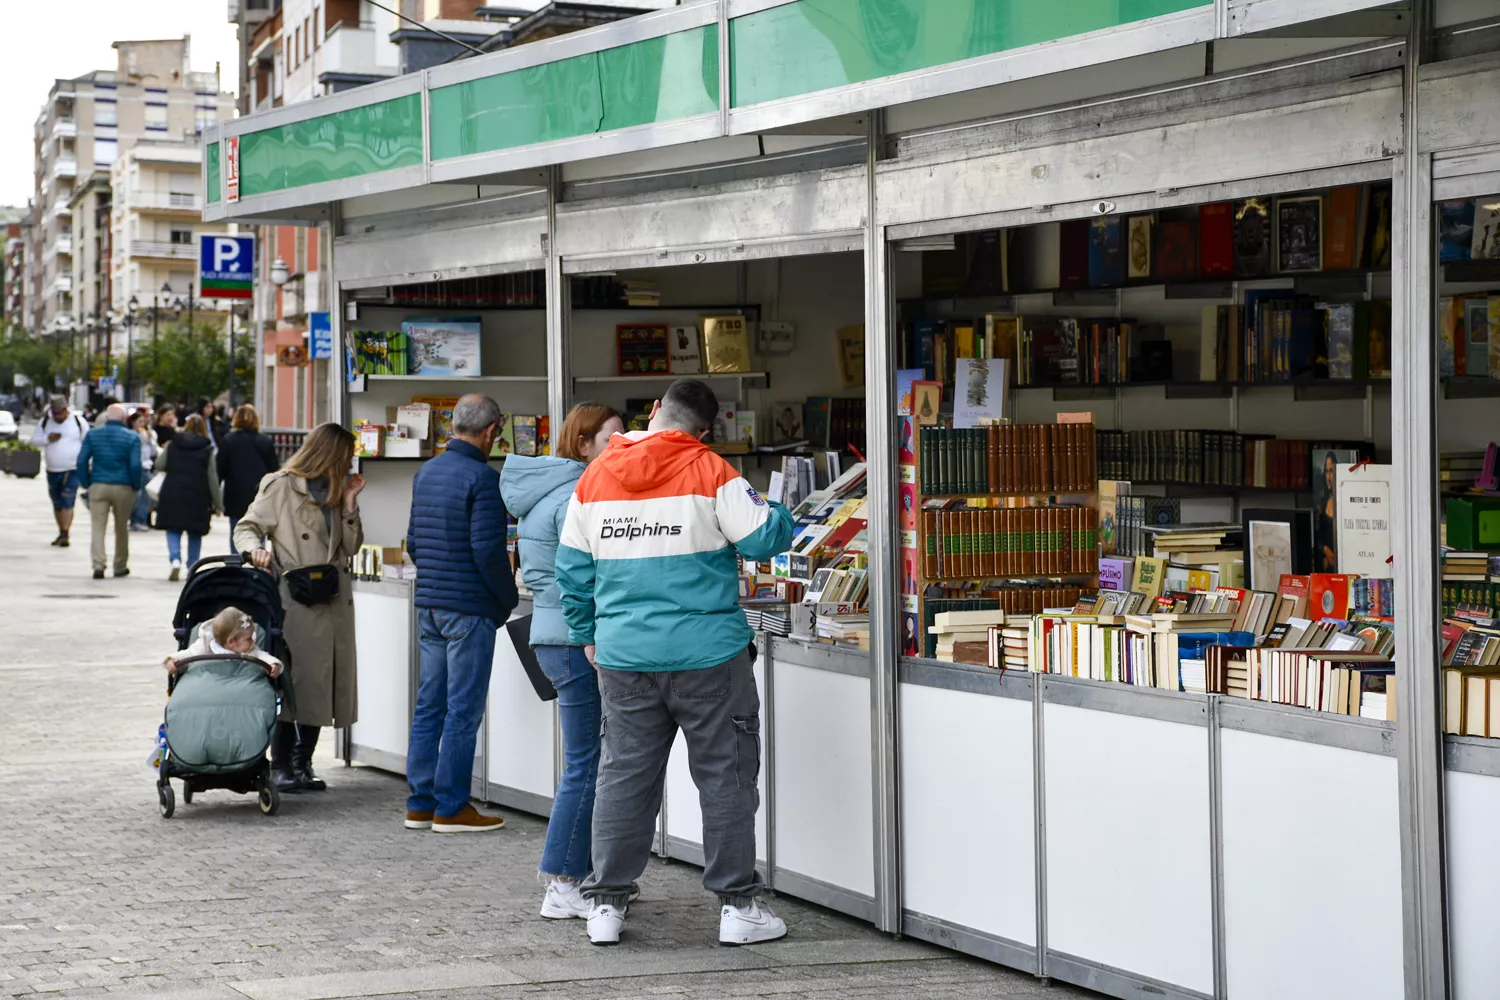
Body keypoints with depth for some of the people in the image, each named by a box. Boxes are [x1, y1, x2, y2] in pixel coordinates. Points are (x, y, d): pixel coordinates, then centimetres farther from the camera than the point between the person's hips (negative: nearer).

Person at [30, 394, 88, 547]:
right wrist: (47, 439, -11)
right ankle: (61, 533, 23)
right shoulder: (44, 422, 7)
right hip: (52, 470, 4)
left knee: (67, 502, -16)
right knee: (57, 504, 12)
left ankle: (65, 534, -19)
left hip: (72, 470, -4)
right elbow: (34, 441, 9)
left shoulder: (79, 422, -2)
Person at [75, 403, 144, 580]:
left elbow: (82, 460, 0)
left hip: (98, 486, 1)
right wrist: (136, 485, 4)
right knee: (122, 528, 12)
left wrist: (86, 483, 9)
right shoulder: (132, 437, -3)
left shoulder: (92, 434, 4)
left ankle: (98, 564, -17)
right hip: (123, 488, -1)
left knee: (98, 527, -1)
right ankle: (120, 566, 21)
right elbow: (135, 465, -10)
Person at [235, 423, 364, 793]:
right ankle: (281, 767, -2)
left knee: (320, 680, 5)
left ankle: (303, 765, 12)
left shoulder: (336, 491, 18)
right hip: (294, 596, -6)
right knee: (291, 679, -8)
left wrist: (349, 503, 5)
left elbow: (351, 547, 14)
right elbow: (246, 527, -3)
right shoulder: (281, 487, -2)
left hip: (332, 597, 6)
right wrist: (256, 549, -24)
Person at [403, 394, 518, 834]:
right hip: (469, 608, -8)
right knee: (463, 711, -2)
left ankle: (420, 803, 16)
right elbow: (488, 551, -18)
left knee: (429, 706, 12)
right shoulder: (482, 477, -14)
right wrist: (509, 599, -5)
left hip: (429, 604, 8)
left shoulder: (426, 472, 11)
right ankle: (451, 808, 1)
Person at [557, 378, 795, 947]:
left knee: (624, 776, 12)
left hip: (623, 659, 4)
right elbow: (764, 537, -8)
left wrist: (586, 636, 23)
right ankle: (737, 905, 8)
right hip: (705, 656, -4)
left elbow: (573, 570, 11)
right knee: (725, 776, 5)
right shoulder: (710, 473, -8)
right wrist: (780, 514, 15)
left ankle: (606, 904, 14)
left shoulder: (594, 479, 6)